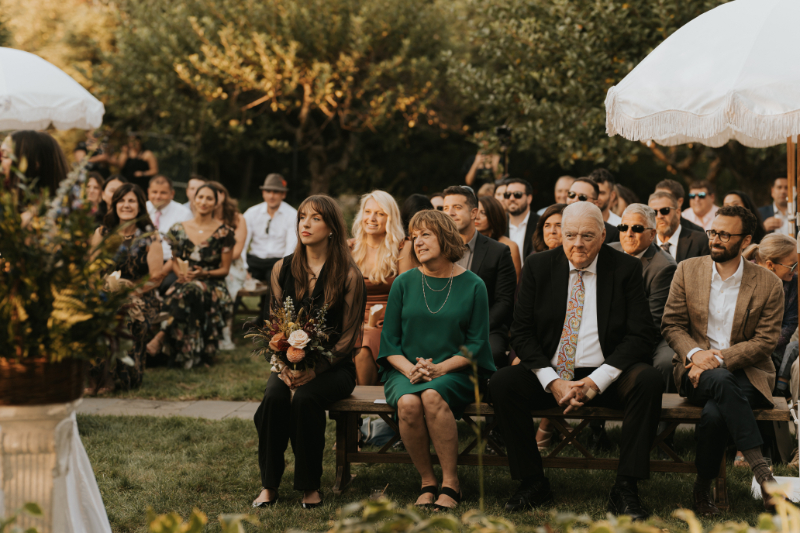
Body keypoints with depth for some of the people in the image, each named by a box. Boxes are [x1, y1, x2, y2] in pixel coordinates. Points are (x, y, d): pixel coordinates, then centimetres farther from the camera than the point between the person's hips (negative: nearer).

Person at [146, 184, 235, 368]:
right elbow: (175, 261, 18)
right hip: (185, 282, 3)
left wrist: (204, 274, -15)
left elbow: (225, 269, 3)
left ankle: (161, 338, -38)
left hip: (213, 285, -3)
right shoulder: (179, 229, 12)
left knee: (190, 291, -39)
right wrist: (180, 273, -5)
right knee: (171, 296, -35)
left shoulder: (224, 232, 2)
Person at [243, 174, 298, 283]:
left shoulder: (292, 215, -1)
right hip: (254, 259, 2)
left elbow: (291, 248, -8)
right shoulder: (251, 213, 6)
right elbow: (242, 243, -1)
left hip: (278, 260, -2)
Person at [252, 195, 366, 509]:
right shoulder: (283, 269, 9)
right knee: (274, 397, -29)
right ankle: (269, 485, -16)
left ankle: (310, 486, -15)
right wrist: (285, 366, -8)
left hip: (334, 366, -3)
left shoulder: (349, 275, -4)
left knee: (304, 399, -32)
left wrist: (315, 369, -19)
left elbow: (348, 337, -6)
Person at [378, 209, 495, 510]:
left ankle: (450, 484, -24)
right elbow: (389, 341, 8)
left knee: (432, 396, -35)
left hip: (453, 372, -2)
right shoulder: (404, 284, 9)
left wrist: (439, 368, -14)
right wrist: (410, 369, -11)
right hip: (405, 371, 2)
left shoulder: (472, 286, 3)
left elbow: (476, 344, 0)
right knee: (408, 403, -32)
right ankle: (427, 482, -15)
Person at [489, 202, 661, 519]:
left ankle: (625, 490, -25)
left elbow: (640, 336, -6)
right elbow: (521, 334, 1)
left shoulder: (626, 269, -1)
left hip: (606, 376, -1)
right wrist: (553, 382, -15)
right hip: (550, 373, 1)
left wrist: (596, 382, -18)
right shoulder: (539, 266, 4)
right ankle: (532, 484, -12)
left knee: (649, 381, -31)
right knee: (502, 383, -25)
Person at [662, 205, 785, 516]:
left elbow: (765, 341, -4)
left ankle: (703, 488, -16)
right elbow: (671, 325, 6)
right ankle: (759, 468, -39)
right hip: (695, 371, 1)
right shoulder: (687, 271, 7)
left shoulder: (769, 285, 0)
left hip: (745, 372, -1)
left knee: (715, 413, -35)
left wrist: (720, 359, -17)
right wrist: (695, 353, -15)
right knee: (721, 382, -37)